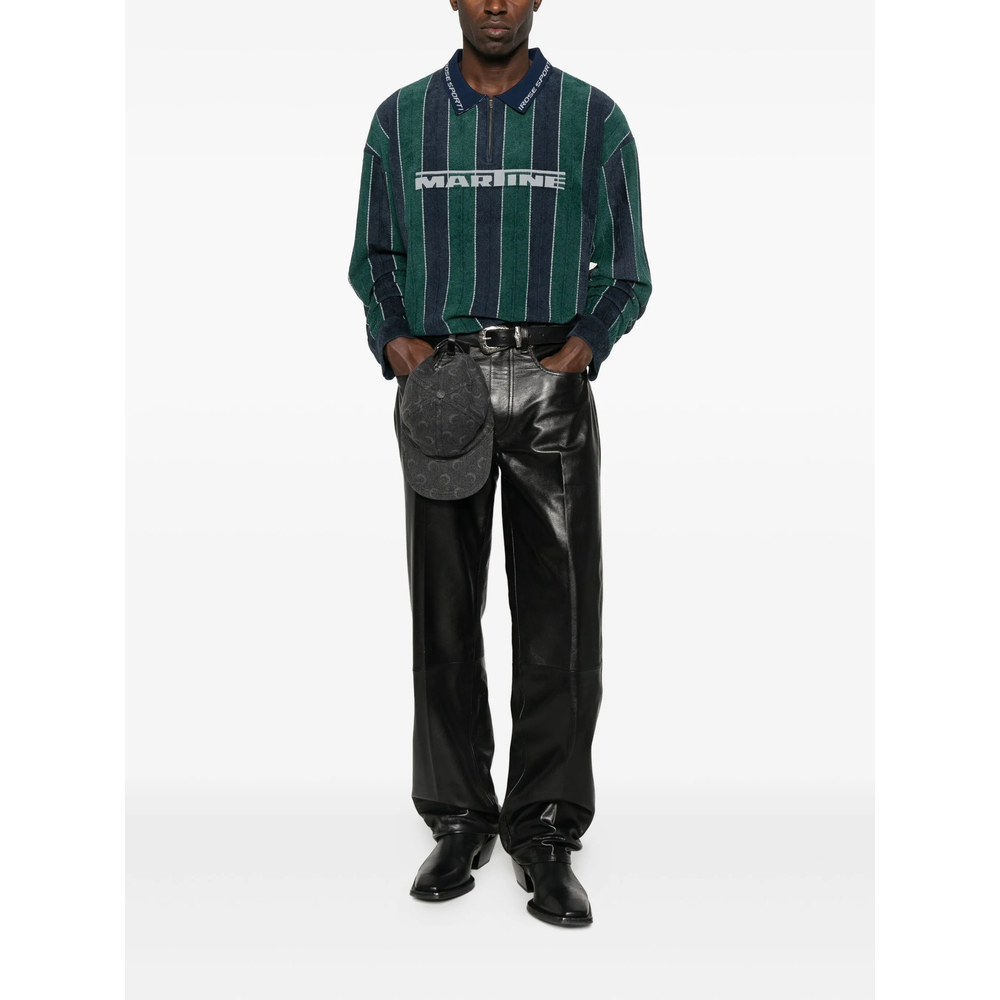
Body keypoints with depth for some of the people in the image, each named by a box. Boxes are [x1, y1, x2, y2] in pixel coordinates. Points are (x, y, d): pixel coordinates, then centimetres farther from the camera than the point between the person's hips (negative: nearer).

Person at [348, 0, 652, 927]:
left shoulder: (593, 120, 5)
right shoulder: (401, 119, 10)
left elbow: (625, 273, 7)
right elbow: (373, 257, 15)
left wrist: (584, 345, -10)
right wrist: (393, 338, -3)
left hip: (550, 387, -1)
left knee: (558, 616, -1)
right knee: (444, 612, 5)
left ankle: (545, 833, 10)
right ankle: (457, 822, 18)